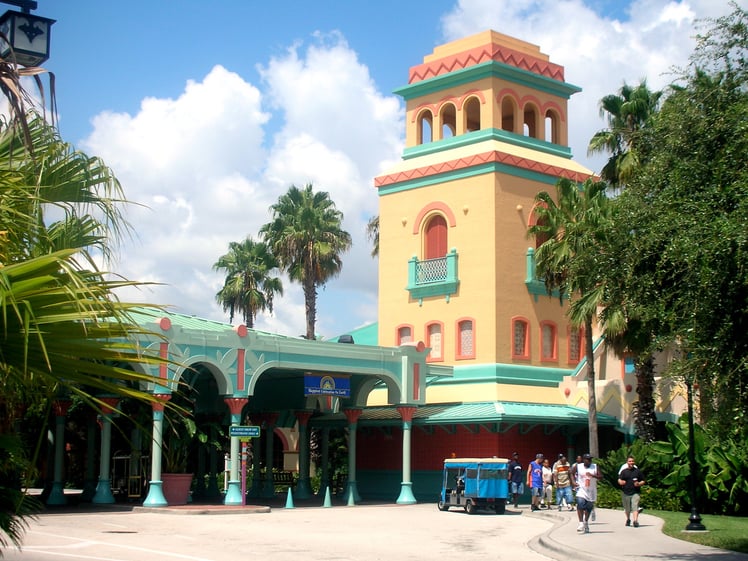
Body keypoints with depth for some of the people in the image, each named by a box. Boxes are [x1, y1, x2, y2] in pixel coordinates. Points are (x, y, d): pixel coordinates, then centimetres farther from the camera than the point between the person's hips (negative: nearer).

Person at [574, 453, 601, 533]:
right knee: (580, 506, -20)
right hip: (581, 490, -2)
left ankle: (586, 523, 31)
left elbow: (600, 476, -7)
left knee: (588, 508, 11)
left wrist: (592, 475, -24)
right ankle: (581, 523, -19)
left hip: (591, 492, 2)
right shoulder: (578, 466, -1)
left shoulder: (595, 467, 0)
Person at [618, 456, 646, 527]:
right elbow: (619, 480, 2)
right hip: (625, 493, 1)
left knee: (635, 507, -15)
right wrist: (621, 482, -22)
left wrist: (639, 484, -10)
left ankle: (635, 521, -24)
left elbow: (643, 481, 11)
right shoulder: (624, 471, 7)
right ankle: (628, 520, 35)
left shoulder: (638, 471, 7)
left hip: (635, 493, -1)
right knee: (627, 509, 12)